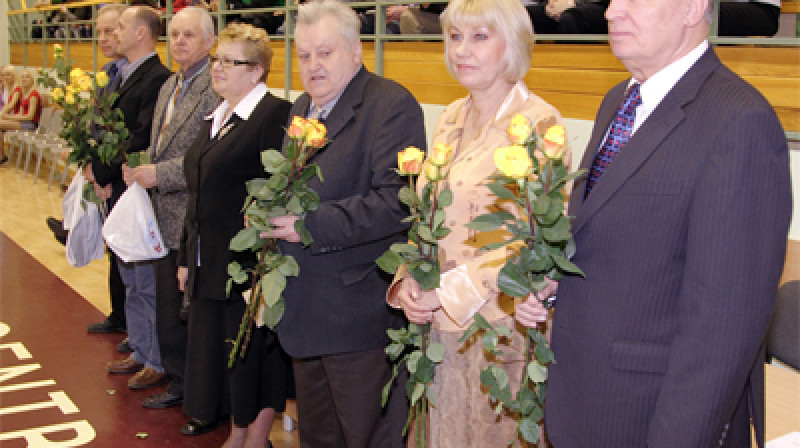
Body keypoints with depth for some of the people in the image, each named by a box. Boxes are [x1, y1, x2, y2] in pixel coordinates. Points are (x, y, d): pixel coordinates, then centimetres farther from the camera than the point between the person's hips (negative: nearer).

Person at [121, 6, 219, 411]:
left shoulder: (217, 88, -15)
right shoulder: (169, 86, 15)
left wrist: (160, 174, -19)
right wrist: (141, 171, 4)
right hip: (166, 219, 9)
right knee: (169, 309, 17)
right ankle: (178, 382, 32)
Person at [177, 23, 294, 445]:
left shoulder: (276, 115, -13)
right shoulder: (217, 118, 15)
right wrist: (187, 258, 17)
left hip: (251, 266, -9)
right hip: (210, 265, 9)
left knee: (254, 355, 5)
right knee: (221, 350, 17)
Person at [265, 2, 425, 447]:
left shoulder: (391, 105, -14)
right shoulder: (302, 107, 14)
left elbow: (397, 201, -25)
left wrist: (312, 225, -26)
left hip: (360, 320, -8)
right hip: (305, 311, 9)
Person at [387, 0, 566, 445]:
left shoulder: (538, 124, -13)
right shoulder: (452, 118, 8)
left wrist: (448, 292, -17)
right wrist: (409, 279, -3)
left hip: (499, 318, -6)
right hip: (442, 318, 6)